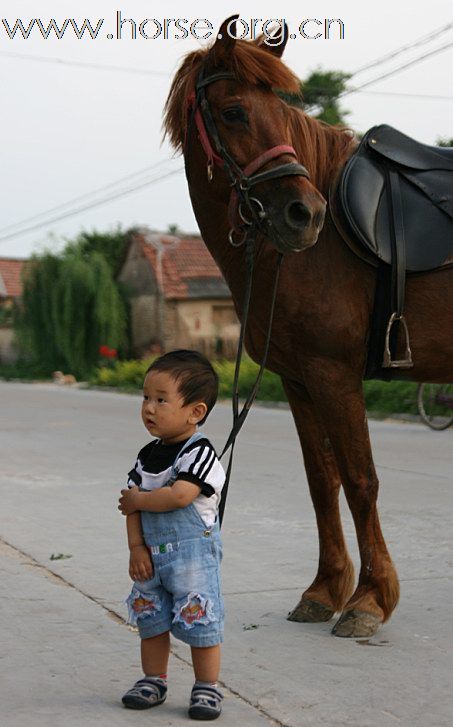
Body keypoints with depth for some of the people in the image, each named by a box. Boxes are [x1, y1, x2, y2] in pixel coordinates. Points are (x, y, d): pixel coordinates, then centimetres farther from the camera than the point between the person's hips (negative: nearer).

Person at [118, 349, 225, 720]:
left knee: (199, 620, -2)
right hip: (151, 554, 7)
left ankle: (207, 687, 12)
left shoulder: (199, 453, -15)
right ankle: (154, 681, 30)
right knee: (150, 619, 15)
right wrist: (136, 547, -5)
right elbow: (132, 503, 5)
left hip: (193, 554, -7)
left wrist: (138, 501, -14)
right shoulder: (148, 454, 7)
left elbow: (179, 496, -28)